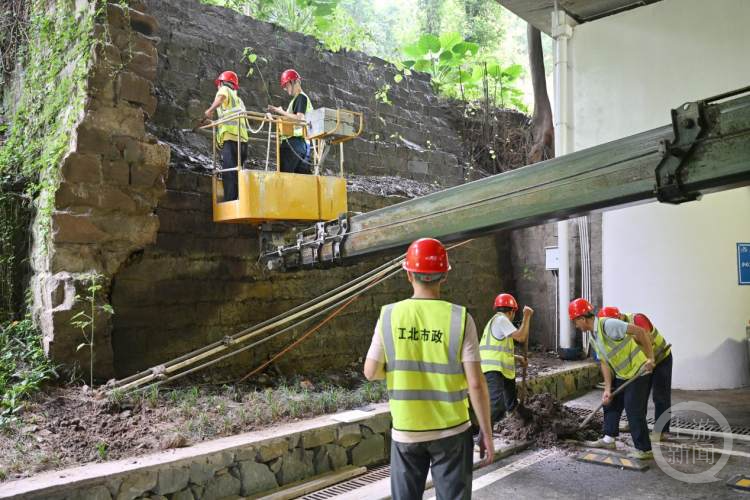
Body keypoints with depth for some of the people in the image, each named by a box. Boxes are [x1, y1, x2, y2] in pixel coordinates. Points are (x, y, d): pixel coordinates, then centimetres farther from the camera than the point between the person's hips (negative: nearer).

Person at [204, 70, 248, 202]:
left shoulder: (224, 89, 14)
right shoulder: (238, 99, 34)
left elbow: (221, 97, -12)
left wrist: (210, 110, -1)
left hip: (230, 138, -8)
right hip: (242, 139, 8)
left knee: (229, 174, -15)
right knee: (235, 175, 7)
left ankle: (229, 203, -23)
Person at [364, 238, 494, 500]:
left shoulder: (389, 315, -7)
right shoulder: (459, 318, -11)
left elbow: (370, 372, -2)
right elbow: (475, 383, -11)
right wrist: (487, 433, -2)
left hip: (405, 431, 1)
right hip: (451, 431, -1)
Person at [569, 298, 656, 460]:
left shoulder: (608, 325, -24)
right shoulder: (594, 338, 6)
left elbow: (640, 331, -26)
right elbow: (605, 363, 5)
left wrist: (650, 358, -26)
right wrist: (607, 389, -2)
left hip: (638, 372, -9)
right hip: (621, 375, 9)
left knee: (634, 410, -7)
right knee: (610, 403, 16)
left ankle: (645, 450, 5)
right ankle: (608, 439, 29)